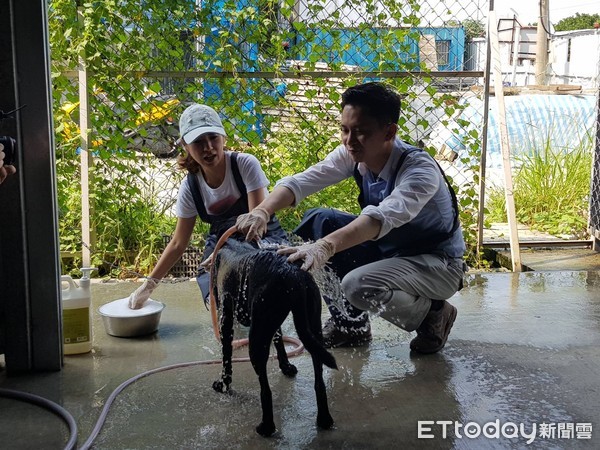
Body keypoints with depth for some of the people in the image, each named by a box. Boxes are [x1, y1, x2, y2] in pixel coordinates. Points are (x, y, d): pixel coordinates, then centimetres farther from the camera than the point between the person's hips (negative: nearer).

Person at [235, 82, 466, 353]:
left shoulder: (420, 169, -30)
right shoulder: (352, 154, -10)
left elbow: (384, 217, -48)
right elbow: (301, 181, -19)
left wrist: (326, 246, -63)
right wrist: (261, 212, -39)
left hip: (438, 263, -7)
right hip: (388, 248, 7)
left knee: (359, 285, -33)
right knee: (318, 220, -11)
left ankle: (434, 313, -1)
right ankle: (348, 322, 3)